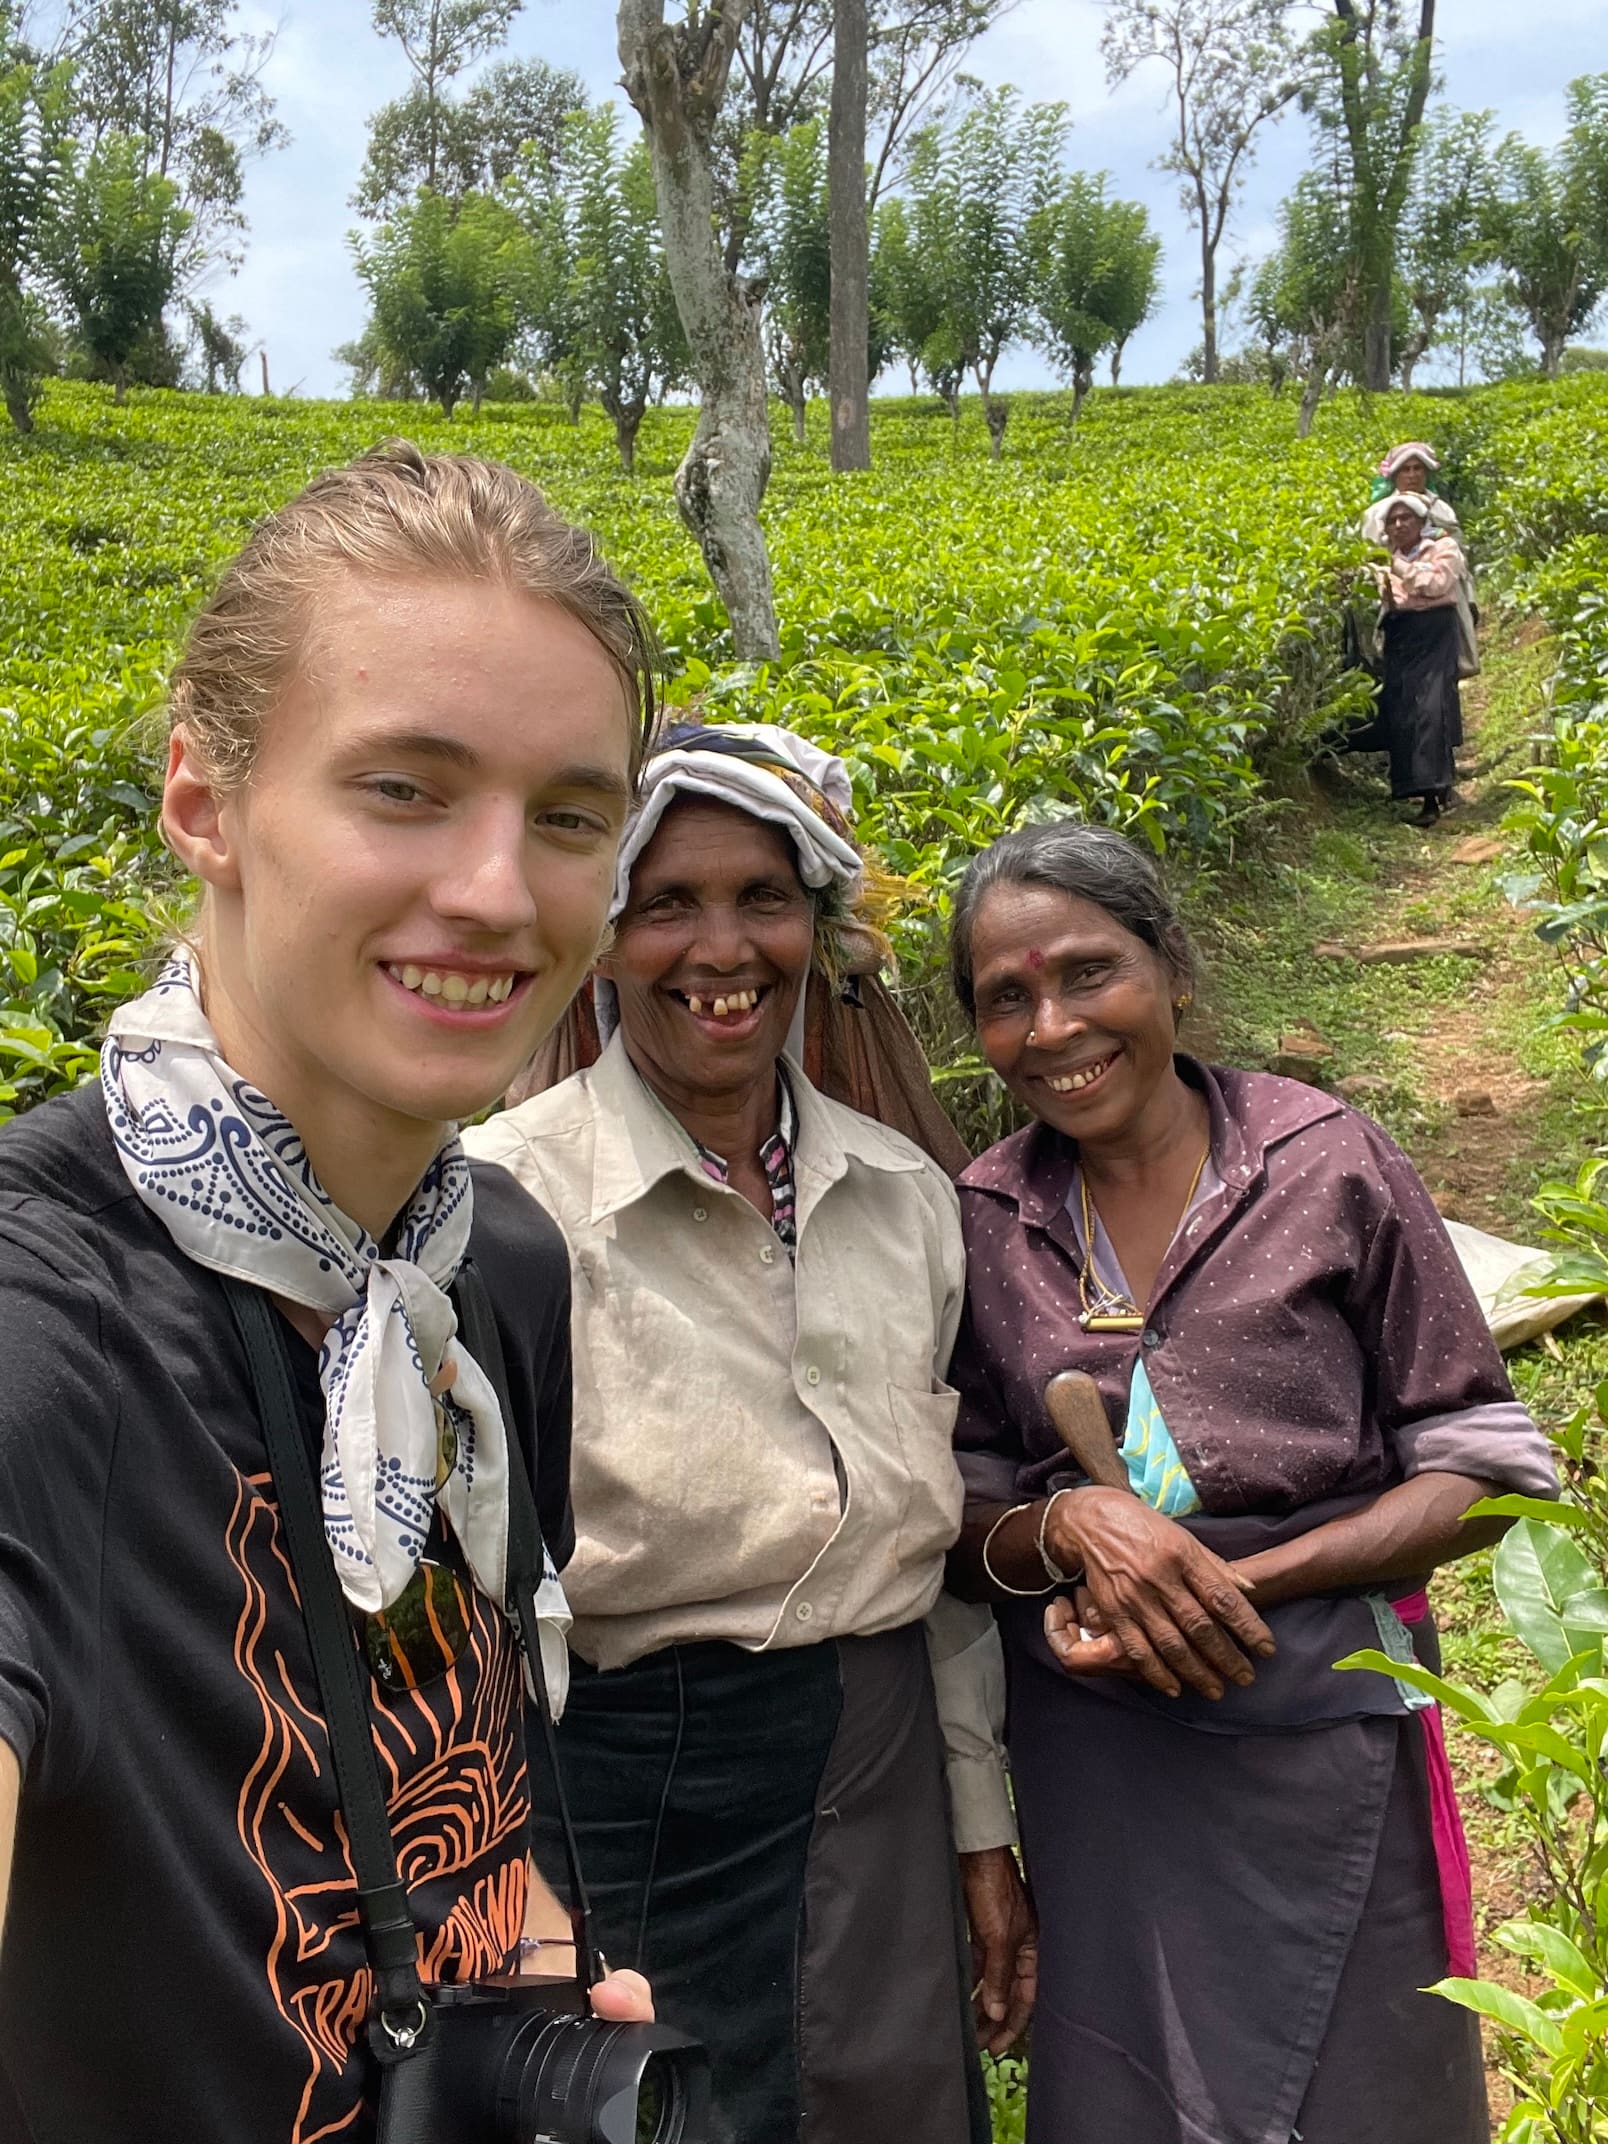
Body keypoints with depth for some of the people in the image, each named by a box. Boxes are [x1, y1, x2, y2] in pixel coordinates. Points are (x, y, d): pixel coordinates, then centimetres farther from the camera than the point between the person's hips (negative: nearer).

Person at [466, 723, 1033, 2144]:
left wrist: (983, 1831, 13)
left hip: (885, 1762, 5)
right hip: (636, 1777, -5)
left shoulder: (909, 1193, 3)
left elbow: (939, 1534, 11)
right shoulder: (511, 1197, -13)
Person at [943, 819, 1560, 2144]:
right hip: (1088, 1760, 2)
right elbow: (962, 1526, 4)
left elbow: (1482, 1469, -6)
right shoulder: (982, 1224, -1)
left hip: (1321, 1738, -2)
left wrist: (1238, 1580, -18)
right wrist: (1071, 1525, -19)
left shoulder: (1324, 1165, -8)